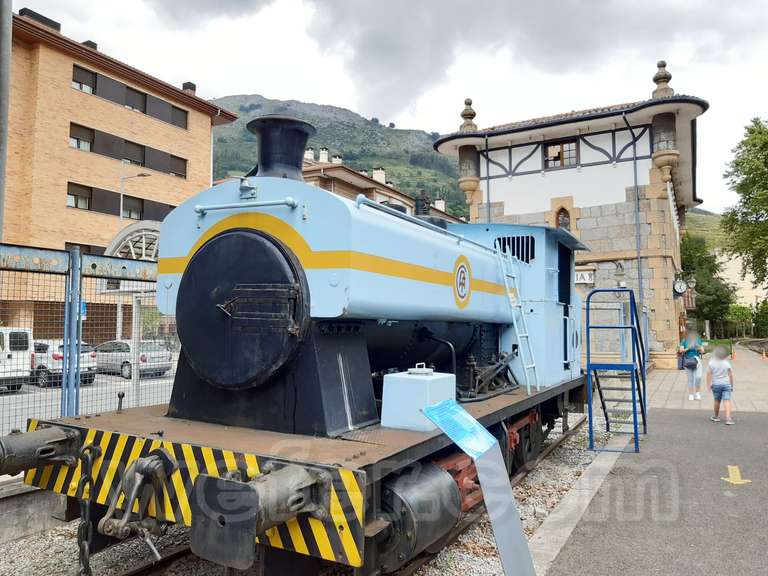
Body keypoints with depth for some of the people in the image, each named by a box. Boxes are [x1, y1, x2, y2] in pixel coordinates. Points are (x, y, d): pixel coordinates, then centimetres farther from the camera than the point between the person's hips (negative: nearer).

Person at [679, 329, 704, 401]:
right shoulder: (684, 341, 0)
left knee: (698, 377, -12)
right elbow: (681, 350, -7)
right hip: (688, 361, -1)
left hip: (697, 360, 1)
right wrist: (688, 348, -24)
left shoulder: (698, 340, 4)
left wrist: (699, 348, -17)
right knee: (690, 378, 3)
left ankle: (697, 393, 8)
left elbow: (702, 351, 4)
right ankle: (691, 395, 12)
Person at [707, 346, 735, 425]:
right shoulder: (727, 364, -1)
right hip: (726, 384, 0)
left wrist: (709, 385, -2)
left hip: (716, 384, 0)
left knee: (717, 401, 14)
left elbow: (709, 374, -7)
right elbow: (730, 375, 1)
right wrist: (732, 385, 10)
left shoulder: (711, 363, -3)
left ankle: (716, 417, 27)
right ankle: (728, 418, -17)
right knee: (727, 401, -6)